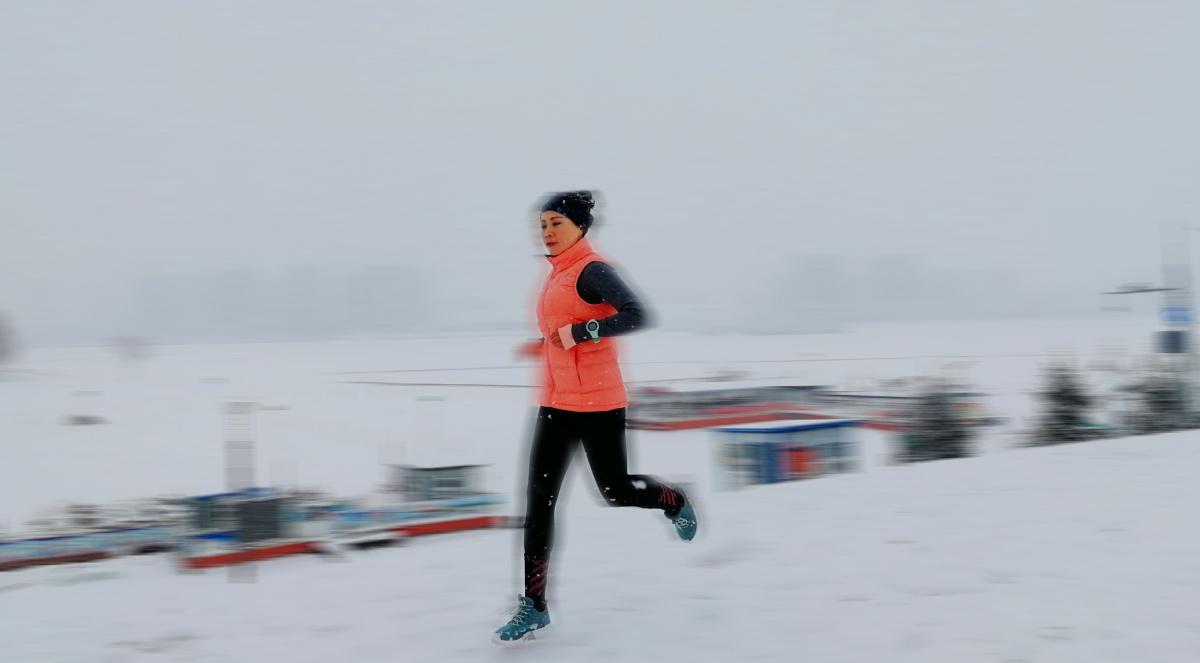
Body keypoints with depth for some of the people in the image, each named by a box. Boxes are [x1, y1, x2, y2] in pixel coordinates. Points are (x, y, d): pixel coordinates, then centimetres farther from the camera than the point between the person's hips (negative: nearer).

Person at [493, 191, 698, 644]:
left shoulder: (592, 270, -13)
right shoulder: (558, 274, 13)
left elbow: (635, 315, -24)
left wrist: (577, 333, -27)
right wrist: (544, 346, 14)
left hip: (597, 402, -8)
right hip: (556, 402, 8)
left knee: (615, 492, 5)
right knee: (539, 498, 0)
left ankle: (675, 502, 38)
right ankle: (533, 605, 4)